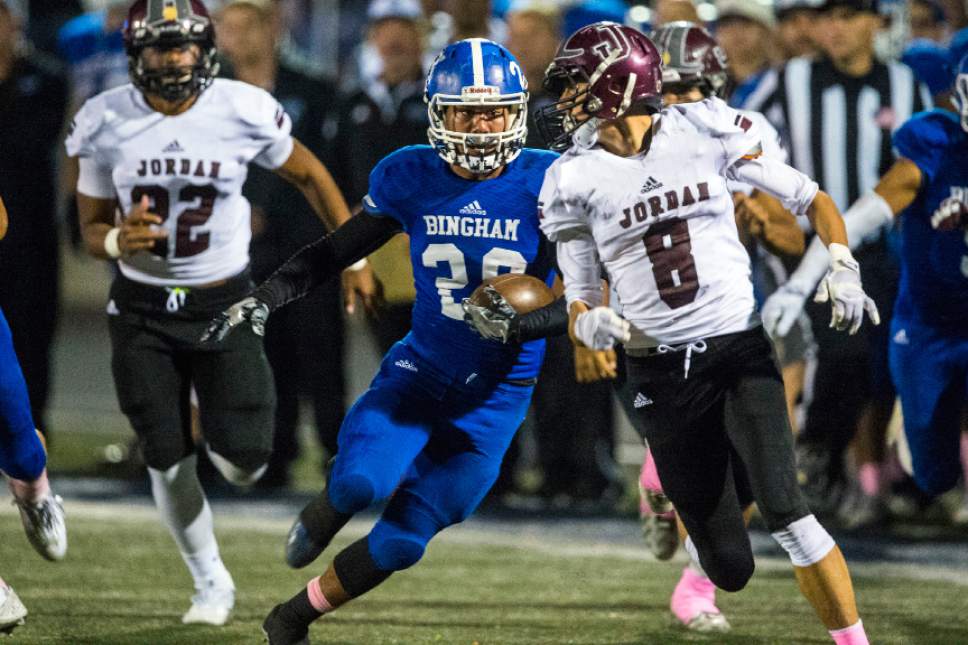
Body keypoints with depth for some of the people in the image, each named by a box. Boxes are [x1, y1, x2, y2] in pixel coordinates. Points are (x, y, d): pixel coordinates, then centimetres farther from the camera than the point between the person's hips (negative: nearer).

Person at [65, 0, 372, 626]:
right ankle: (212, 582, 25)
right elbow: (92, 227, 3)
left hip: (223, 303, -1)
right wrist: (119, 241, -21)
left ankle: (223, 428, 30)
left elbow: (308, 174, 5)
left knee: (243, 466, -8)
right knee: (167, 461, 2)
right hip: (143, 309, 1)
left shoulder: (244, 111, -12)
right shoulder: (105, 123, -9)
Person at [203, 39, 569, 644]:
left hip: (496, 395, -1)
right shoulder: (412, 179, -5)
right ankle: (321, 518, 10)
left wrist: (520, 325, -30)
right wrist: (264, 299, -4)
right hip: (421, 368, 1)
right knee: (363, 482, -28)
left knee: (403, 541, -1)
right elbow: (336, 251, 8)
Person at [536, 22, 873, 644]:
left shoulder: (706, 131, -4)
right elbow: (580, 301, 4)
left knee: (785, 512, -23)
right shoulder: (575, 180, -1)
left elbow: (812, 200, 5)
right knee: (730, 569, 3)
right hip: (662, 376, 1)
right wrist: (591, 323, -20)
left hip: (741, 353, -1)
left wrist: (843, 271, -11)